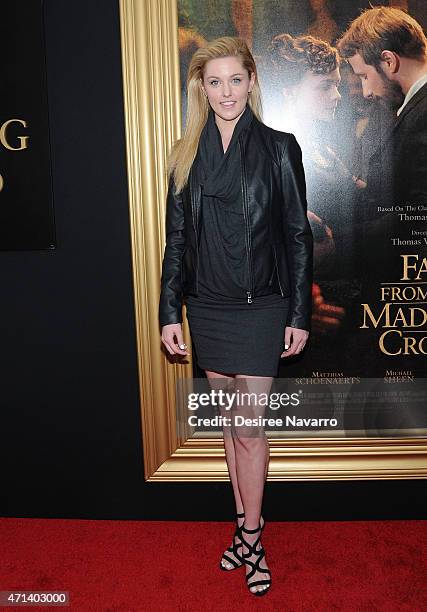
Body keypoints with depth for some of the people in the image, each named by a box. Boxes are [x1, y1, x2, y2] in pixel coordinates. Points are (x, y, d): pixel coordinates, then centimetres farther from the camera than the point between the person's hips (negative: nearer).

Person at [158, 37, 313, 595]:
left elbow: (298, 235, -2)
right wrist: (170, 312, 2)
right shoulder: (188, 155, 6)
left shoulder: (279, 148, -2)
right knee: (229, 421, 13)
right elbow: (177, 238, 7)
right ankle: (246, 522, 29)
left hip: (261, 307, -3)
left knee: (249, 425, 0)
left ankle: (251, 539, 18)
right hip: (207, 308, 3)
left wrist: (300, 314, -5)